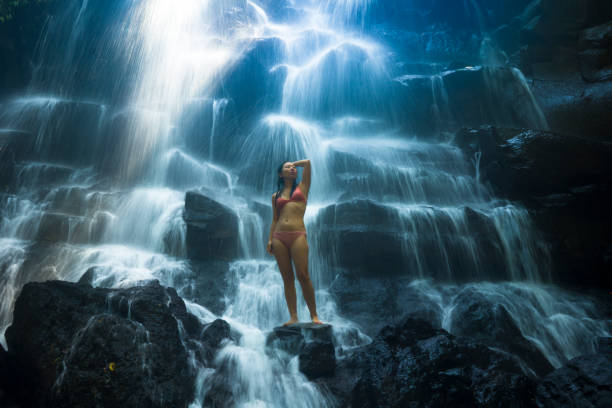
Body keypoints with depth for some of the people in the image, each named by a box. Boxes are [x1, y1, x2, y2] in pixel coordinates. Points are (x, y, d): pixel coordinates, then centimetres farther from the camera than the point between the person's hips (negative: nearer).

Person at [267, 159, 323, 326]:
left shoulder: (302, 187, 15)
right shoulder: (275, 196, 19)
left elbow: (307, 162, 10)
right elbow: (274, 219, 17)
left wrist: (295, 164, 26)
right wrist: (270, 239, 8)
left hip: (298, 236, -3)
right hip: (279, 237, 3)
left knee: (303, 276, -10)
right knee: (287, 278, 2)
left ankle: (314, 315, -1)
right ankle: (293, 317, 5)